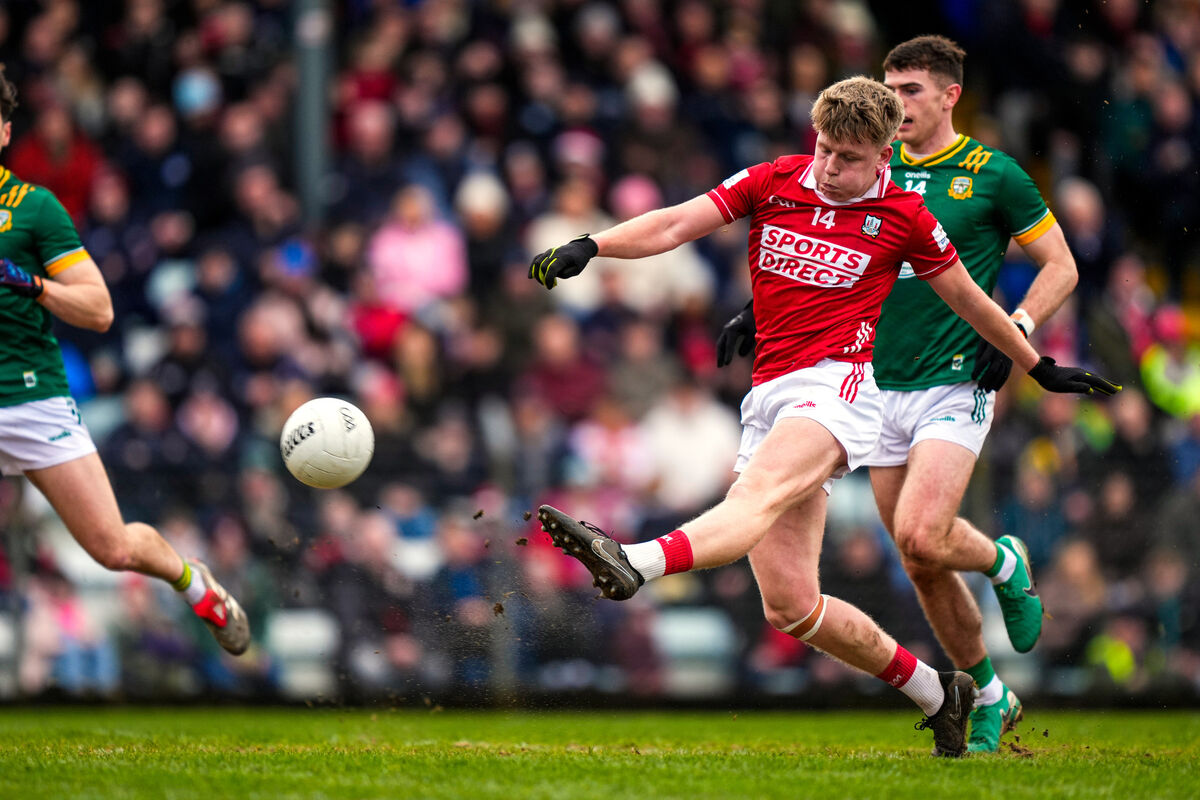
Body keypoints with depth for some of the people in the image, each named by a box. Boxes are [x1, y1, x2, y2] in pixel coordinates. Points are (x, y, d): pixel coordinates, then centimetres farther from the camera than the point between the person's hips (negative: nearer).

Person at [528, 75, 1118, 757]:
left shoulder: (903, 215, 6)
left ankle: (633, 564, -63)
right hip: (767, 395, 5)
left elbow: (968, 298, 20)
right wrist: (589, 247, -10)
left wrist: (1042, 369, 29)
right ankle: (937, 693, 16)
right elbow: (675, 225, 6)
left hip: (835, 387, -5)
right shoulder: (773, 182, 12)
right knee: (790, 605, 0)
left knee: (758, 496, -35)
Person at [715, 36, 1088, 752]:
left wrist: (1015, 330, -13)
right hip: (881, 390, 5)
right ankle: (990, 699, 22)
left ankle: (1005, 564, 10)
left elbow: (1061, 267, 2)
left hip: (956, 384, -5)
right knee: (920, 566, 5)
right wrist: (763, 308, 1)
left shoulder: (993, 175, -3)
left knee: (921, 537, -22)